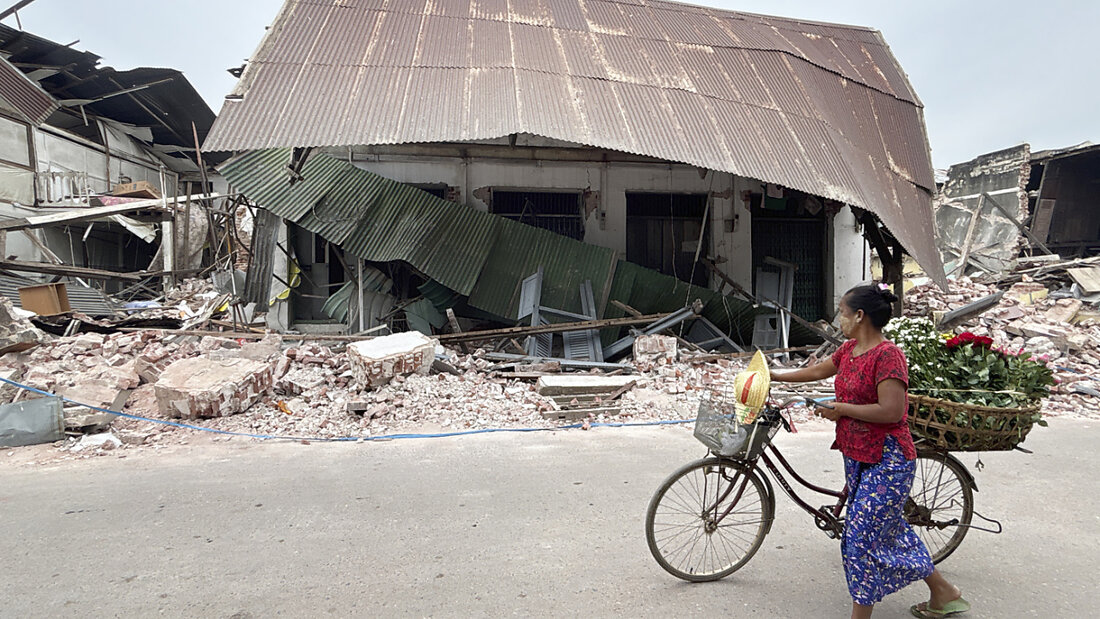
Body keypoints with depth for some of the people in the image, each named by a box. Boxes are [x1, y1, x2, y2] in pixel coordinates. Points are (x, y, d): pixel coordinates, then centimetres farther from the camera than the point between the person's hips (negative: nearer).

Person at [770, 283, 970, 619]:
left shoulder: (887, 354, -20)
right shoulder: (849, 350, 6)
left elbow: (891, 410, -26)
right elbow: (816, 371, 21)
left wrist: (841, 408, -18)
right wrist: (774, 375, 25)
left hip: (886, 460, -9)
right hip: (857, 456, 9)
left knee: (861, 537, -5)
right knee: (889, 528, 20)